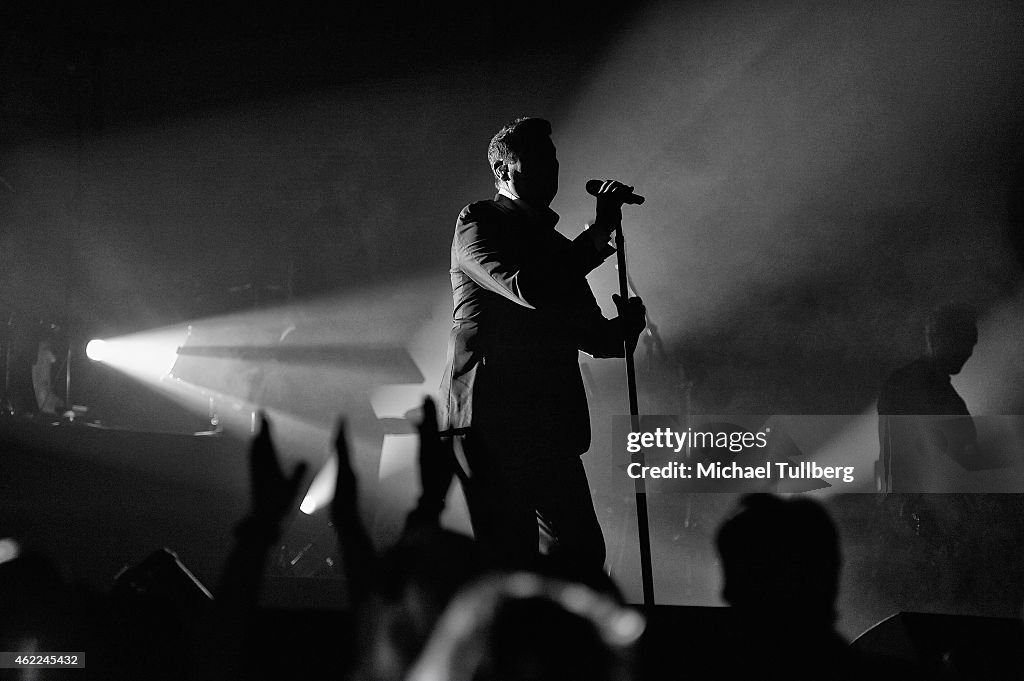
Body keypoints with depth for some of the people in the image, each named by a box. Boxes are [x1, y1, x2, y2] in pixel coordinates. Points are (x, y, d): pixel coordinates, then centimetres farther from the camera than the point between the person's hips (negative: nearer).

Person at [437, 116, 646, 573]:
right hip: (488, 415, -7)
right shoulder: (477, 223, 4)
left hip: (551, 427, 7)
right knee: (509, 557, -11)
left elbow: (591, 334, 25)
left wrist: (624, 326, 1)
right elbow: (527, 289, -14)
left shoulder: (557, 248, 26)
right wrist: (600, 232, -10)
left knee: (583, 554, 0)